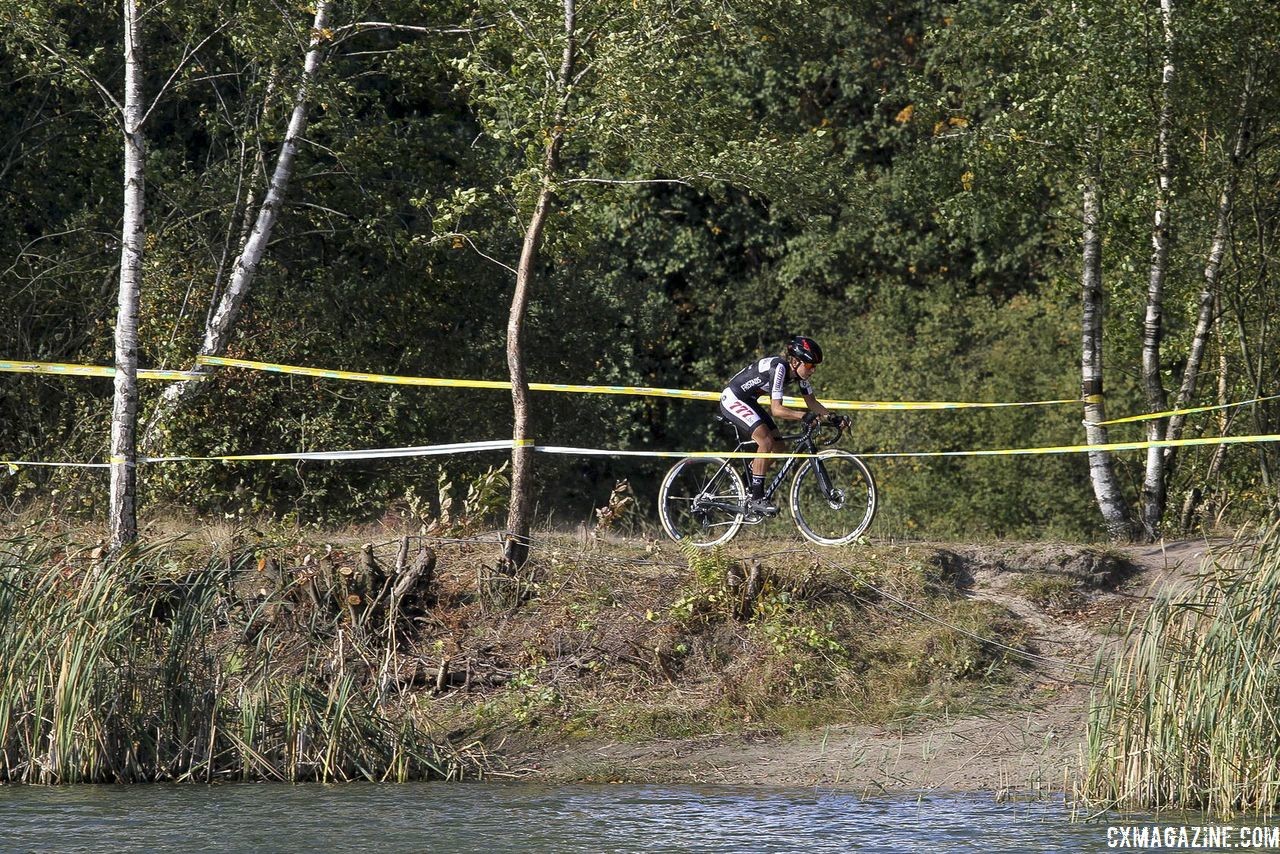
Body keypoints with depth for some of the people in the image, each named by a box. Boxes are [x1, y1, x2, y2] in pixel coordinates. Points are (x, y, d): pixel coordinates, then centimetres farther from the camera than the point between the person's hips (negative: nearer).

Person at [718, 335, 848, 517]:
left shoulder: (798, 372, -4)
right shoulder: (778, 368, -29)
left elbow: (811, 402, 4)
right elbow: (776, 409, -34)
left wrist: (831, 417, -11)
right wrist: (804, 416, -46)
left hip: (748, 401, 9)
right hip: (732, 399, -9)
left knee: (777, 445, 2)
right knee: (766, 442, -23)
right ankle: (756, 500, -19)